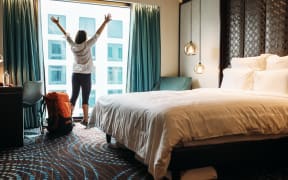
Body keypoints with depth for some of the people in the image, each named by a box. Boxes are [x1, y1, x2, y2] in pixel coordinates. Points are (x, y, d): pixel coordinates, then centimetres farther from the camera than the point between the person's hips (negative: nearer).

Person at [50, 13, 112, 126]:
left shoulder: (73, 46, 0)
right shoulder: (87, 45, -11)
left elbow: (66, 34, 12)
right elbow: (97, 34, -9)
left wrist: (57, 23, 25)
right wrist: (105, 22, -5)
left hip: (75, 75, 4)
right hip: (86, 75, -4)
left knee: (73, 97, 8)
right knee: (85, 99, 0)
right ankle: (85, 120, 3)